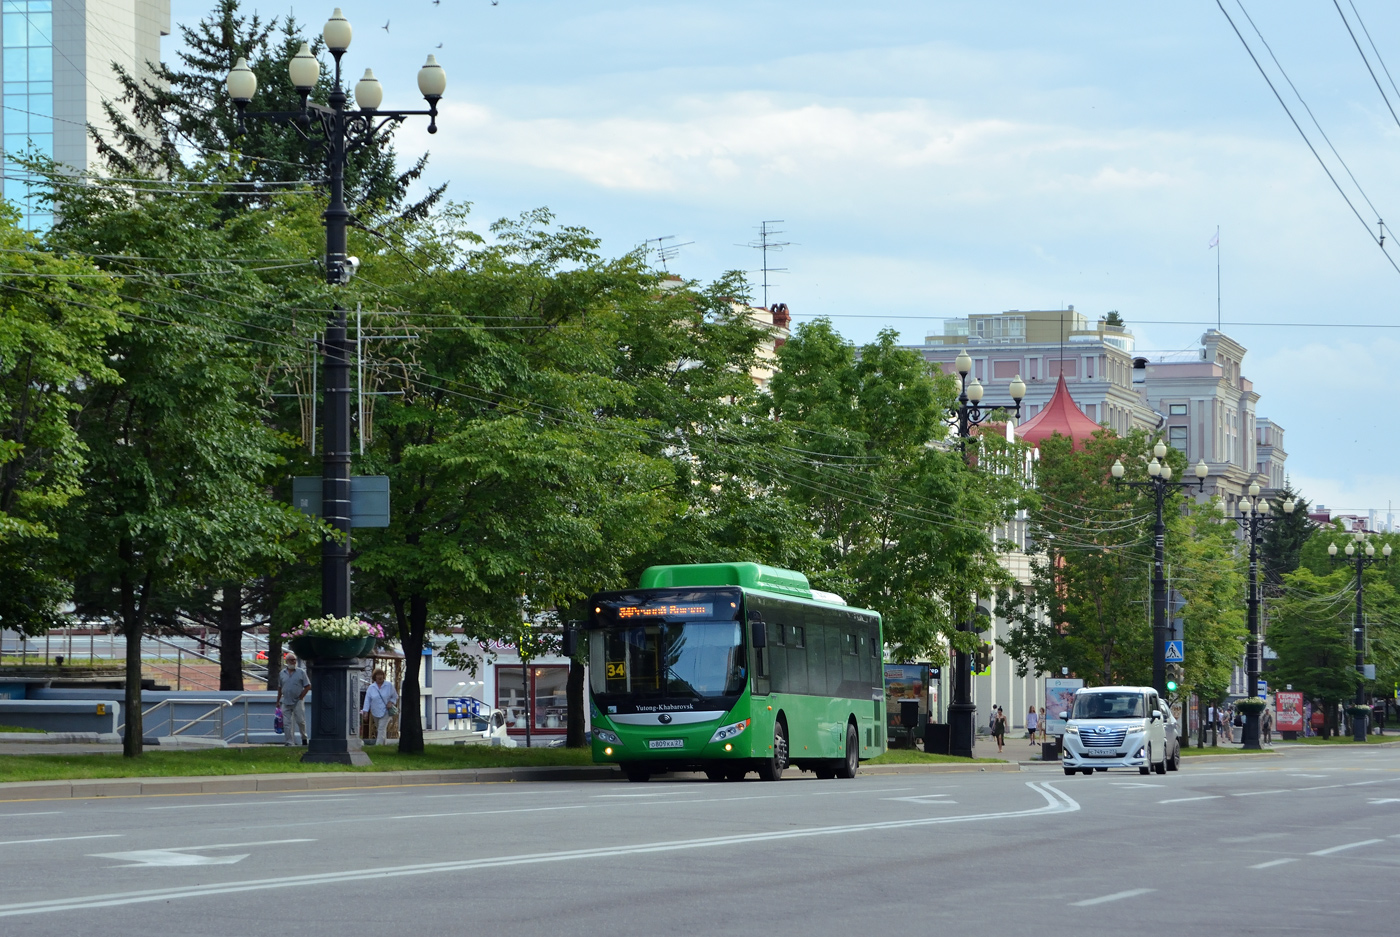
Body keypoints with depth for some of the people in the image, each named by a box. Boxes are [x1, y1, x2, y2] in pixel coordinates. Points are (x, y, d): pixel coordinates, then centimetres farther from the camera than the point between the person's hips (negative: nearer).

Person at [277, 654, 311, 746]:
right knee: (287, 723, -1)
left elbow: (308, 686, 0)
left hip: (297, 701, -3)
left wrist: (301, 696, -7)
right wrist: (278, 701, 15)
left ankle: (304, 738, 19)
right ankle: (290, 741, 2)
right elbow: (279, 688, 17)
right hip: (286, 702, 3)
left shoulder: (301, 672, 1)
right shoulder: (282, 673, 10)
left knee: (300, 721, -2)